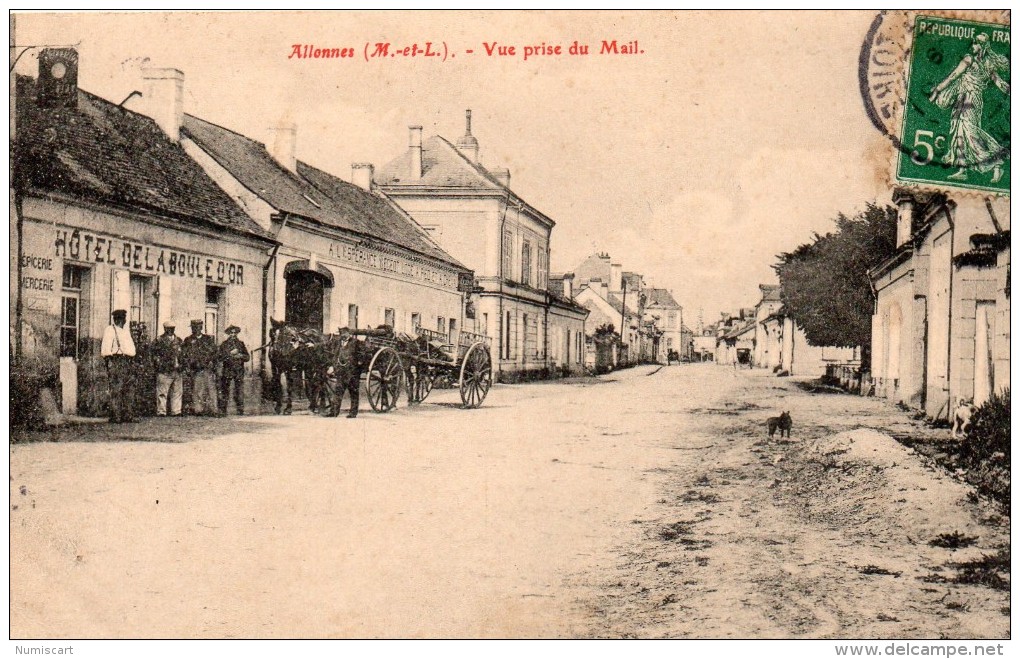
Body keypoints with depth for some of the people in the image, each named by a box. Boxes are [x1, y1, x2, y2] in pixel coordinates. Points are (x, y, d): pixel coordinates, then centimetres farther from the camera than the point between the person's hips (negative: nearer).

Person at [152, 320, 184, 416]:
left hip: (177, 371, 6)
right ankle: (161, 411, 1)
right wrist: (160, 365, -10)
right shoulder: (159, 340, -1)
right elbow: (155, 355, -3)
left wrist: (181, 365, 12)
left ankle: (176, 411, 13)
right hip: (164, 371, -6)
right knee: (162, 392, -4)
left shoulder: (178, 340, 16)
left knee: (178, 391, 7)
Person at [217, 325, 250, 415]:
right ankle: (222, 410, 2)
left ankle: (240, 410, 1)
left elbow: (248, 357, 11)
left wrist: (241, 356, -9)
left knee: (239, 391, -3)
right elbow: (219, 358, -3)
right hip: (227, 370, -1)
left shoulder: (241, 344, 11)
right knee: (224, 391, -2)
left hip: (239, 371, 1)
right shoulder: (224, 345, 6)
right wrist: (230, 354, -14)